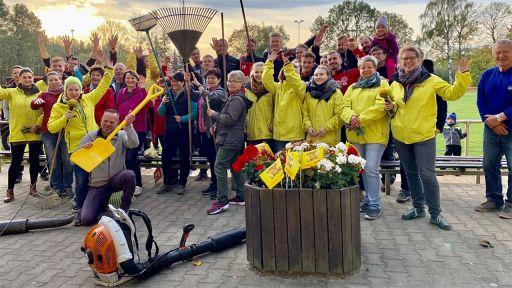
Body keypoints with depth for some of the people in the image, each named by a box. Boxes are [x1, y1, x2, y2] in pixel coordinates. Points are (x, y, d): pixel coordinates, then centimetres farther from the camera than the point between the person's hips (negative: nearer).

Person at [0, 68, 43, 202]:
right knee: (16, 162, 3)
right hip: (17, 134, 0)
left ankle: (33, 186, 27)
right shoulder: (12, 92, 5)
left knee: (34, 161, 10)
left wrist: (38, 125, -12)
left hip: (35, 134, 0)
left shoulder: (39, 94, 2)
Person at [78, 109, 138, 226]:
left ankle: (125, 208, -9)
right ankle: (102, 205, 21)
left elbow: (134, 143, -26)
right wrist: (82, 149, -27)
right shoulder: (90, 137, -4)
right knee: (87, 219, -15)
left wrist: (128, 125, -40)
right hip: (97, 185, 0)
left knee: (129, 175, -35)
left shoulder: (122, 135, -3)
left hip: (116, 180, 0)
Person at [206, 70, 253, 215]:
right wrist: (217, 124, 11)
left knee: (219, 166, -13)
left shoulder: (237, 100, -13)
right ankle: (240, 197, 22)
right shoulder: (233, 98, 20)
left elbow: (230, 119, -22)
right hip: (233, 139, 11)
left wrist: (214, 115, -9)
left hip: (230, 139, -11)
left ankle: (222, 201, -12)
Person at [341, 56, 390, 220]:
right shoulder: (353, 87, 19)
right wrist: (351, 117, -17)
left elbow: (380, 106, -12)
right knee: (363, 169, 11)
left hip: (375, 134, -5)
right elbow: (345, 106, 6)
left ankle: (375, 206, -2)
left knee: (371, 169, -11)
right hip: (356, 134, 5)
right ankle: (369, 199, 25)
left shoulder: (382, 84, 3)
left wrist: (361, 119, -17)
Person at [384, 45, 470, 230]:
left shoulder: (431, 80, -4)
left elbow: (452, 93, -7)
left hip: (424, 136, -4)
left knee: (427, 174, -5)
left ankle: (435, 213, 9)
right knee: (411, 173, 14)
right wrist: (391, 108, -2)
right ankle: (418, 208, 28)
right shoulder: (395, 84, 8)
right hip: (401, 137, 4)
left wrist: (463, 75, -18)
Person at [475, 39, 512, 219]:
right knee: (489, 165, 10)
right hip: (491, 129, 5)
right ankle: (494, 200, 23)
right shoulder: (488, 75, 7)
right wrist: (491, 121, -9)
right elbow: (480, 101, 3)